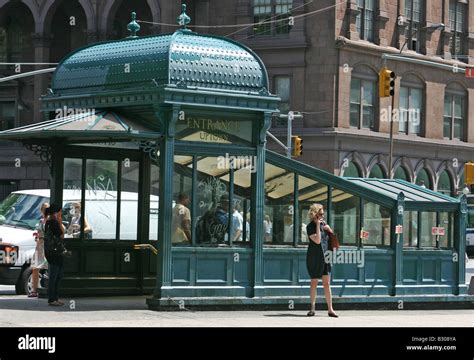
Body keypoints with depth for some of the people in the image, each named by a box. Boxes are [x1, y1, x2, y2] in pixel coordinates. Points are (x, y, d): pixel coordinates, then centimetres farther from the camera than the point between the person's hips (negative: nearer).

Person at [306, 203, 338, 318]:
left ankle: (330, 309, 2)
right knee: (314, 283, 2)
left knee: (327, 283, 2)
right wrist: (318, 225, -18)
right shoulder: (310, 226, -9)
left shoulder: (324, 224, 10)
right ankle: (312, 308, 12)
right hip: (314, 258, -5)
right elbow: (317, 240, -20)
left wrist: (328, 229, 0)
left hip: (325, 258, 5)